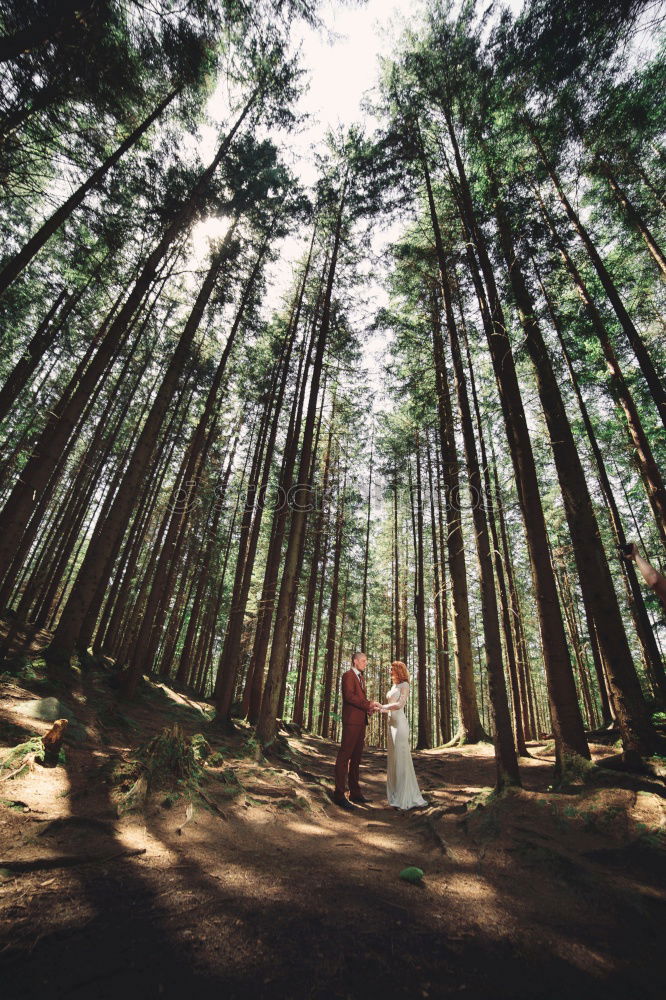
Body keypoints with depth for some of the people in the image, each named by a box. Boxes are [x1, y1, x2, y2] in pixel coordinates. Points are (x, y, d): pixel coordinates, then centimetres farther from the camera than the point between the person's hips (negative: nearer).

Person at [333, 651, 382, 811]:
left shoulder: (361, 677, 23)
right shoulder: (348, 675, -7)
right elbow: (349, 696, -18)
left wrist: (369, 707, 7)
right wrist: (368, 705, -18)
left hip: (361, 721, 9)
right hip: (351, 720, -9)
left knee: (356, 757, 12)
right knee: (344, 756, -6)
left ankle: (355, 793, 18)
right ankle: (339, 795, -3)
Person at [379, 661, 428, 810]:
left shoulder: (404, 685, -6)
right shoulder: (393, 687, 17)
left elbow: (399, 704, -18)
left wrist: (382, 706, -10)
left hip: (400, 723, -8)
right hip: (391, 724, 8)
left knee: (402, 758, -6)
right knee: (393, 759, 8)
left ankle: (408, 798, 1)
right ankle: (397, 795, 16)